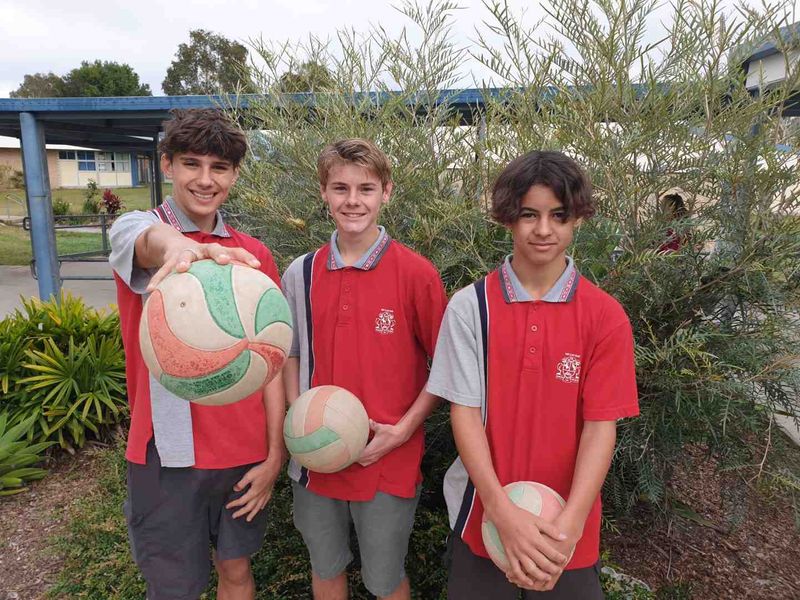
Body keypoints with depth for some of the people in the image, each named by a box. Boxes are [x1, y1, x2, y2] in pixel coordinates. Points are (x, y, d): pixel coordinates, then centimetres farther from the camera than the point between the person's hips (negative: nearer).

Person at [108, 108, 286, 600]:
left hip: (245, 451, 3)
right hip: (169, 451, -2)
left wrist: (275, 453, -2)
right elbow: (152, 241, -32)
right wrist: (179, 246, -56)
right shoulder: (134, 228, -4)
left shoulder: (254, 255, 3)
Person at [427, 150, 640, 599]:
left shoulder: (605, 316, -8)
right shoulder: (470, 305, -9)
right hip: (484, 515, 0)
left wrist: (569, 525, -20)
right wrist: (504, 512, -18)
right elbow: (464, 410, -10)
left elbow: (600, 424, -10)